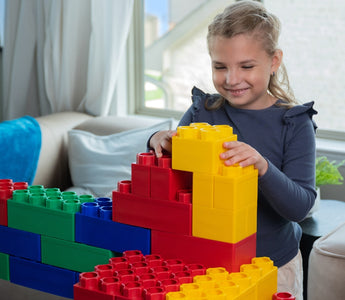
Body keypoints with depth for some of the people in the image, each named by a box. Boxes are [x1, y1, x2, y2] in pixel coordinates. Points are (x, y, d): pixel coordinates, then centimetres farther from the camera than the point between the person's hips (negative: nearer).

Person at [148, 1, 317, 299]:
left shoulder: (294, 123, -12)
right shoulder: (201, 112, -6)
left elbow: (300, 207, -18)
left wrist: (262, 167, -36)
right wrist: (161, 143, -21)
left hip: (273, 266, -2)